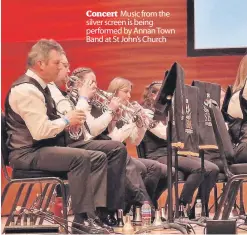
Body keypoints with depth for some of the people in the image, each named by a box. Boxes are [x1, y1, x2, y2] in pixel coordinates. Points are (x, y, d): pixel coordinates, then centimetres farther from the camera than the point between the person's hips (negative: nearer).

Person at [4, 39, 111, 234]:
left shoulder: (40, 87, 15)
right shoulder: (26, 90, -18)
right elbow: (40, 131, -27)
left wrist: (68, 123, 6)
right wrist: (67, 120, -11)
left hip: (44, 149, 11)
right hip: (28, 154, -11)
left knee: (99, 157, 1)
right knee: (80, 157, -30)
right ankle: (80, 219, -24)